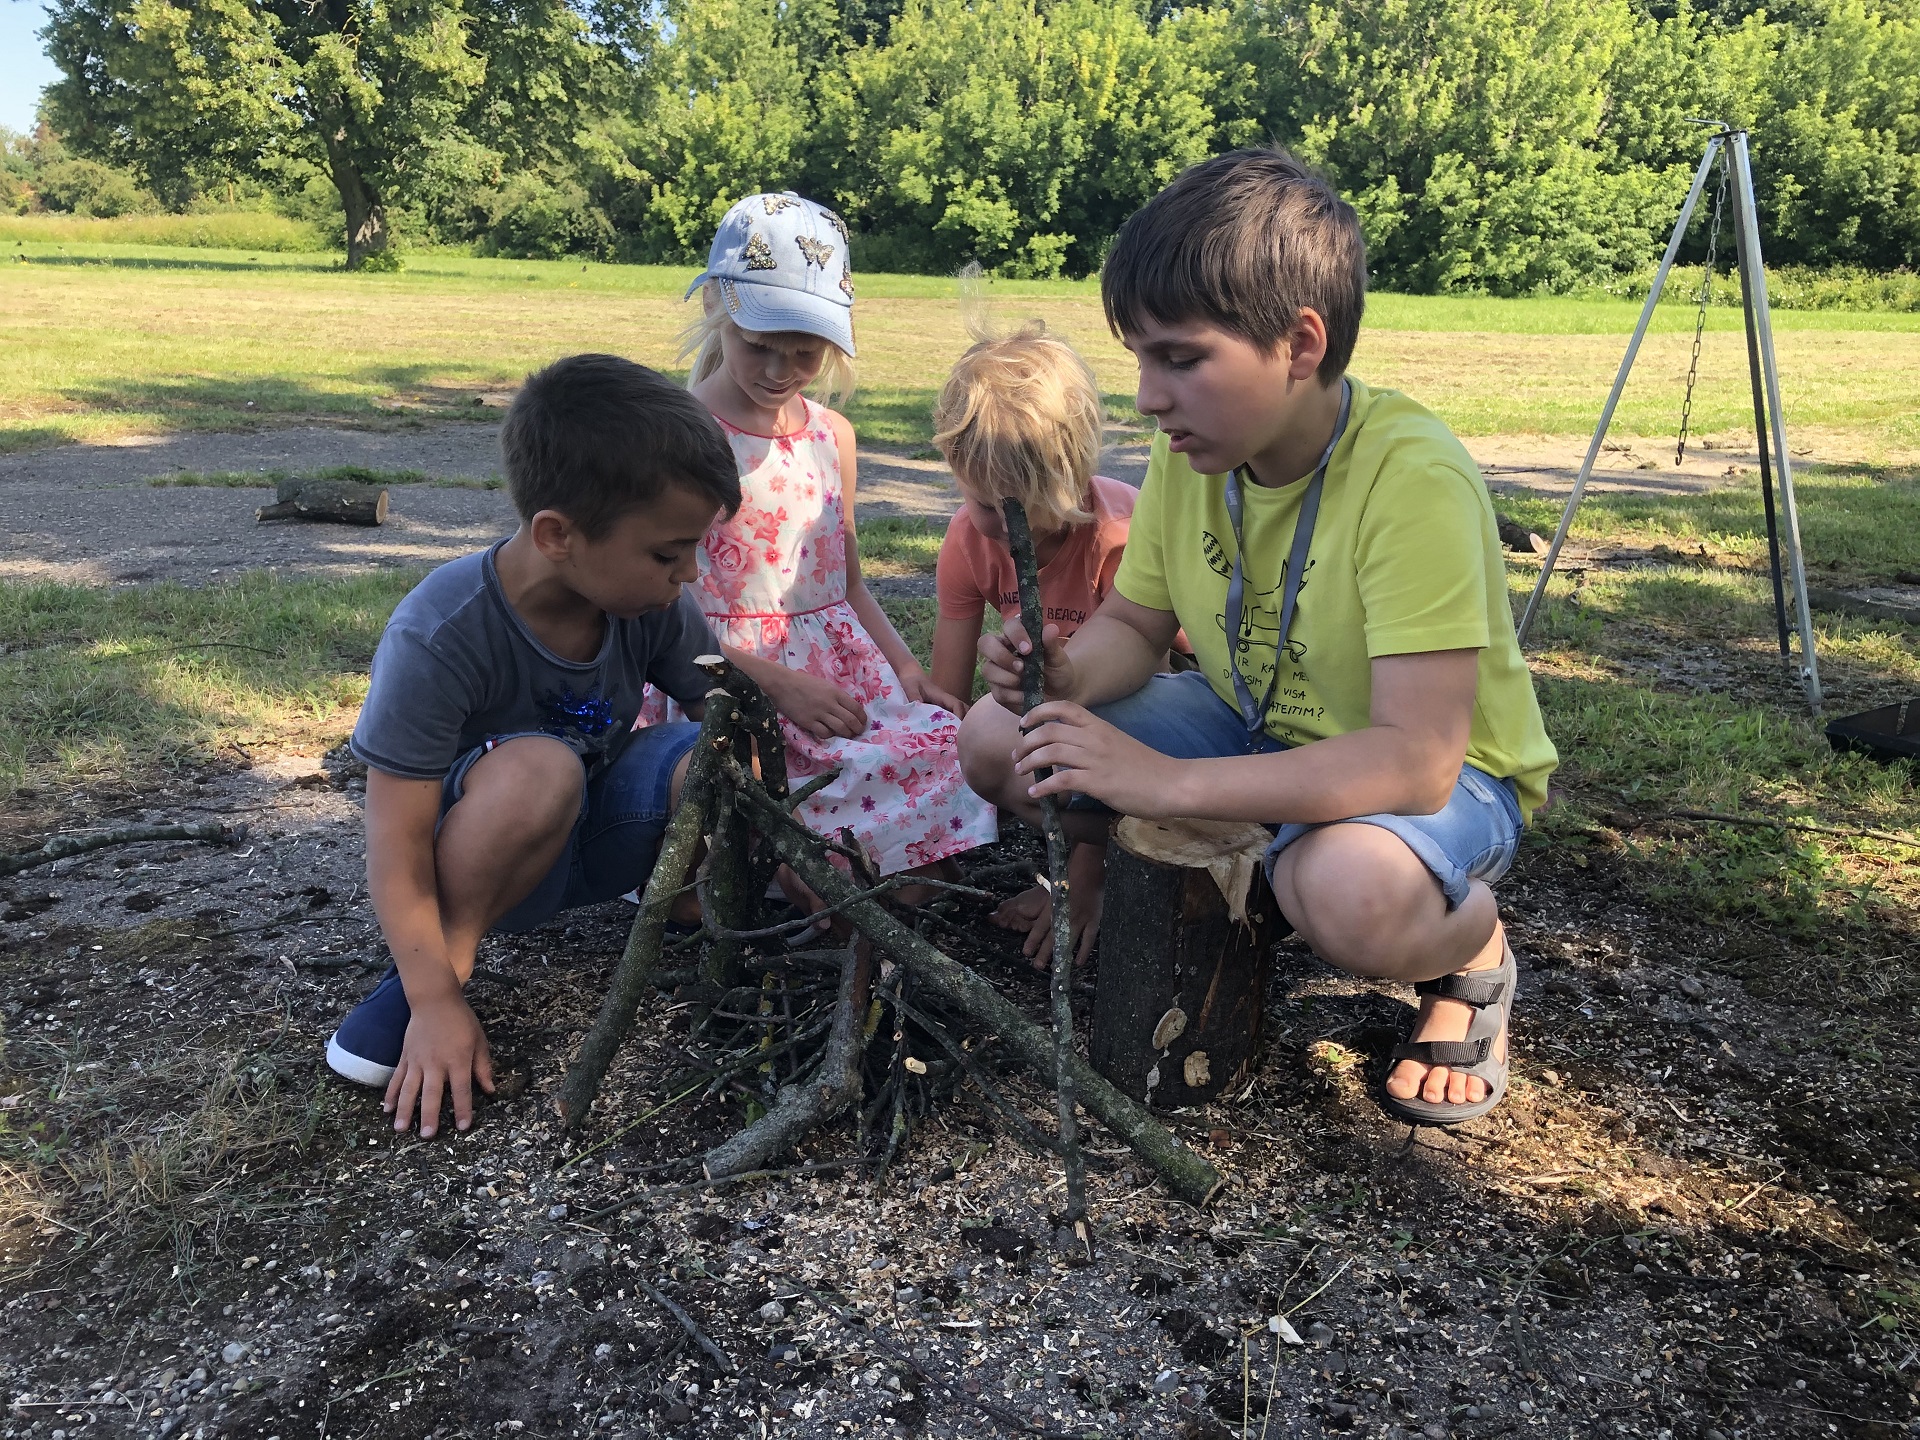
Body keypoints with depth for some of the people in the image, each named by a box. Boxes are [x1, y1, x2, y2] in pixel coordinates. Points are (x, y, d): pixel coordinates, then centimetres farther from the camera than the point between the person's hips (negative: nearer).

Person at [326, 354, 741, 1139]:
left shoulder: (654, 603, -15)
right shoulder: (440, 636, -29)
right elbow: (397, 843, -27)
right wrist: (437, 1002, -30)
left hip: (595, 835, 4)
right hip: (482, 854, -4)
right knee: (538, 768, -39)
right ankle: (441, 964, -14)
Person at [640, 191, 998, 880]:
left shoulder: (833, 435, 12)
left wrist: (907, 668, 3)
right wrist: (774, 679, -16)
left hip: (842, 668, 6)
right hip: (729, 679, -5)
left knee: (949, 745, -19)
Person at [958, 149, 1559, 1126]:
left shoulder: (1413, 478, -31)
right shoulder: (1191, 451, -10)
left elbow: (1415, 759, -36)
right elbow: (1135, 625, 3)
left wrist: (1169, 782, -39)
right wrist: (1069, 673, -21)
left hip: (1445, 771, -6)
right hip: (1252, 723, 7)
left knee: (1347, 886, -42)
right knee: (997, 741, -7)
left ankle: (1472, 953, -2)